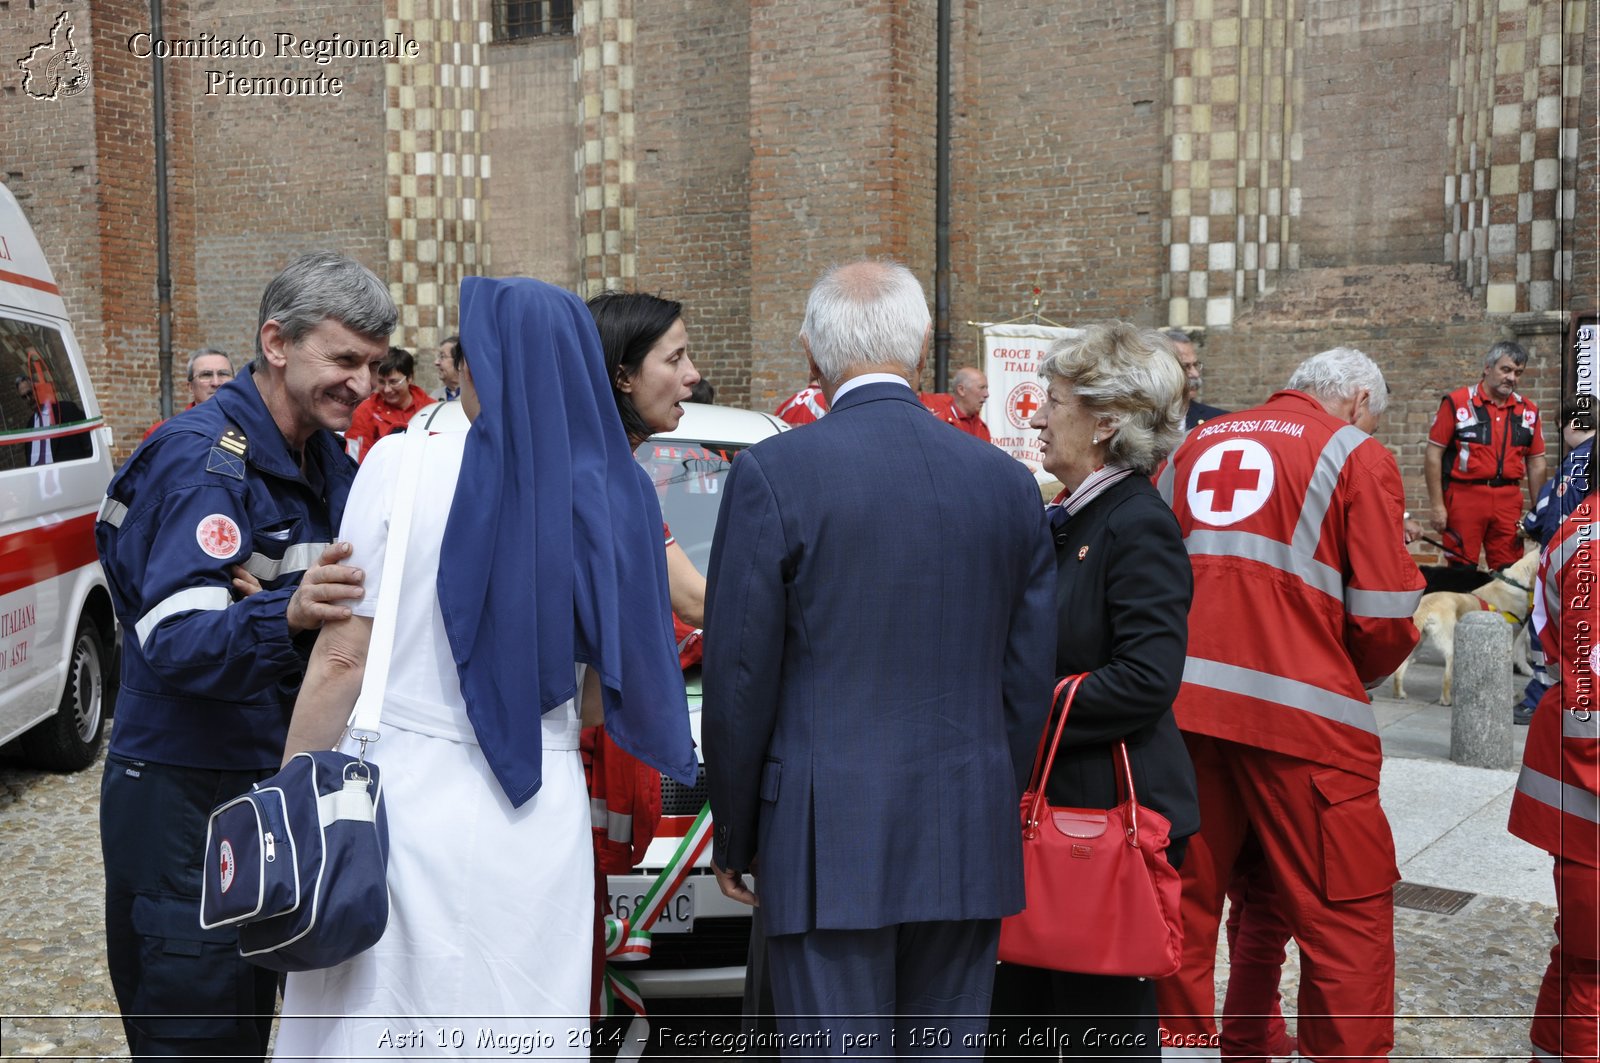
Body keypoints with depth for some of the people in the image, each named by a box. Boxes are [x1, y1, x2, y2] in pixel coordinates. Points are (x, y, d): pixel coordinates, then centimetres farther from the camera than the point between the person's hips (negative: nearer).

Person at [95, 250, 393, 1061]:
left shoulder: (329, 462, 8)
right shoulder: (202, 457, -17)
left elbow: (354, 604, 13)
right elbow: (177, 640, -27)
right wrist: (285, 616, -44)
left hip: (277, 783, 8)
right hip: (184, 793, -8)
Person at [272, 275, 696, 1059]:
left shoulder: (405, 464, -7)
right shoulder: (611, 493, 2)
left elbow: (342, 659, -7)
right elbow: (608, 670, 7)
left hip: (407, 800, -3)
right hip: (545, 817, 3)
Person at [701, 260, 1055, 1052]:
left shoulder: (772, 474, -9)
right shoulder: (1008, 482, 4)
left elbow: (740, 680, -6)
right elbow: (1029, 680, 9)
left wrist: (733, 837, 5)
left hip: (829, 840, -4)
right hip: (970, 844, 4)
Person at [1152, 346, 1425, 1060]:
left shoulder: (1195, 445, 16)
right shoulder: (1357, 455, 2)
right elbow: (1385, 617, -4)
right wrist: (1363, 674, 15)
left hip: (1179, 700, 5)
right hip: (1298, 705, -5)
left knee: (1184, 894, 16)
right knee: (1346, 914, 6)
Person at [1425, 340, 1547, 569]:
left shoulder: (1528, 410, 10)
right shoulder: (1457, 402, -3)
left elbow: (1536, 463, 15)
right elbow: (1433, 455, -5)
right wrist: (1436, 505, -9)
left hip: (1509, 500, 4)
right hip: (1465, 496, -4)